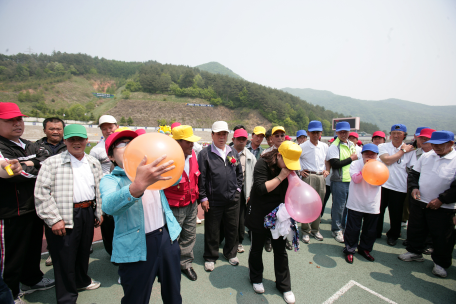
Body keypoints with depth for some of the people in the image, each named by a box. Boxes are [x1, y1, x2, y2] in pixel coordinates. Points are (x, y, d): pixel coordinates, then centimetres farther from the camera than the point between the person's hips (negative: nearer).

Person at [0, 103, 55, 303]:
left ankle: (32, 279, 43)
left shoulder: (29, 146, 11)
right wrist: (36, 168, -9)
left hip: (34, 208, 8)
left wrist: (29, 165, -16)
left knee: (34, 247, 23)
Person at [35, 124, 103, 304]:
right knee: (65, 257, 5)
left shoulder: (94, 163, 9)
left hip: (88, 213, 5)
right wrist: (54, 219, -14)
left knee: (84, 251, 21)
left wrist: (99, 212, 12)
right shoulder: (52, 163, -6)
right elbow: (42, 193, -10)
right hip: (65, 216, -4)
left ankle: (81, 281, 45)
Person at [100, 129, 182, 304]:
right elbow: (109, 205, -25)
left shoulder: (149, 170, 11)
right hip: (137, 247, -4)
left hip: (167, 237, 4)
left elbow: (175, 179, 6)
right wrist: (139, 185, -45)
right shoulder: (110, 180, -5)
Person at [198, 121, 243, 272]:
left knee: (232, 227, 16)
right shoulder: (205, 153, -6)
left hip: (233, 199, 4)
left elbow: (239, 173, 17)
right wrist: (203, 197, -8)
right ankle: (210, 257, 31)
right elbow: (201, 177, -7)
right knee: (212, 230, 10)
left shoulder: (233, 152, 9)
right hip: (213, 200, -4)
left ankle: (231, 253, 39)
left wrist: (238, 189, 9)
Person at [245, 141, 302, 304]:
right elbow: (261, 188, -28)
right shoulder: (263, 164, -19)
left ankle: (284, 285, 33)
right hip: (260, 214, -3)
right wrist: (281, 176, -28)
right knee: (257, 248, 14)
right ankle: (256, 278, 40)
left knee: (280, 250, 12)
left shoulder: (290, 166, -3)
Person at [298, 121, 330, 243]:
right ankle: (305, 231, 11)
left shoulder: (325, 146, 10)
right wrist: (300, 170, -6)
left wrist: (327, 170, 7)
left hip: (321, 177, 5)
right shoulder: (303, 147, -5)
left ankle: (315, 229, 26)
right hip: (308, 177, -4)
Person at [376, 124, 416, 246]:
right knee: (378, 210, 9)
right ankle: (376, 232, 28)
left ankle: (393, 235, 32)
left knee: (396, 213, 10)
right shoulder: (383, 147, 1)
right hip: (382, 184, -1)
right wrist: (403, 151, -6)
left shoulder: (410, 150, 5)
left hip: (399, 187, 1)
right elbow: (387, 160, -15)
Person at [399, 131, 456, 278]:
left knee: (442, 236, 8)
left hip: (442, 207, -4)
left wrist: (442, 200, -16)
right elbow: (414, 173, 13)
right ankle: (415, 252, 37)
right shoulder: (426, 156, 4)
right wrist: (414, 187, -2)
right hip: (418, 202, 4)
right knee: (415, 229, 16)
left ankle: (440, 262, 29)